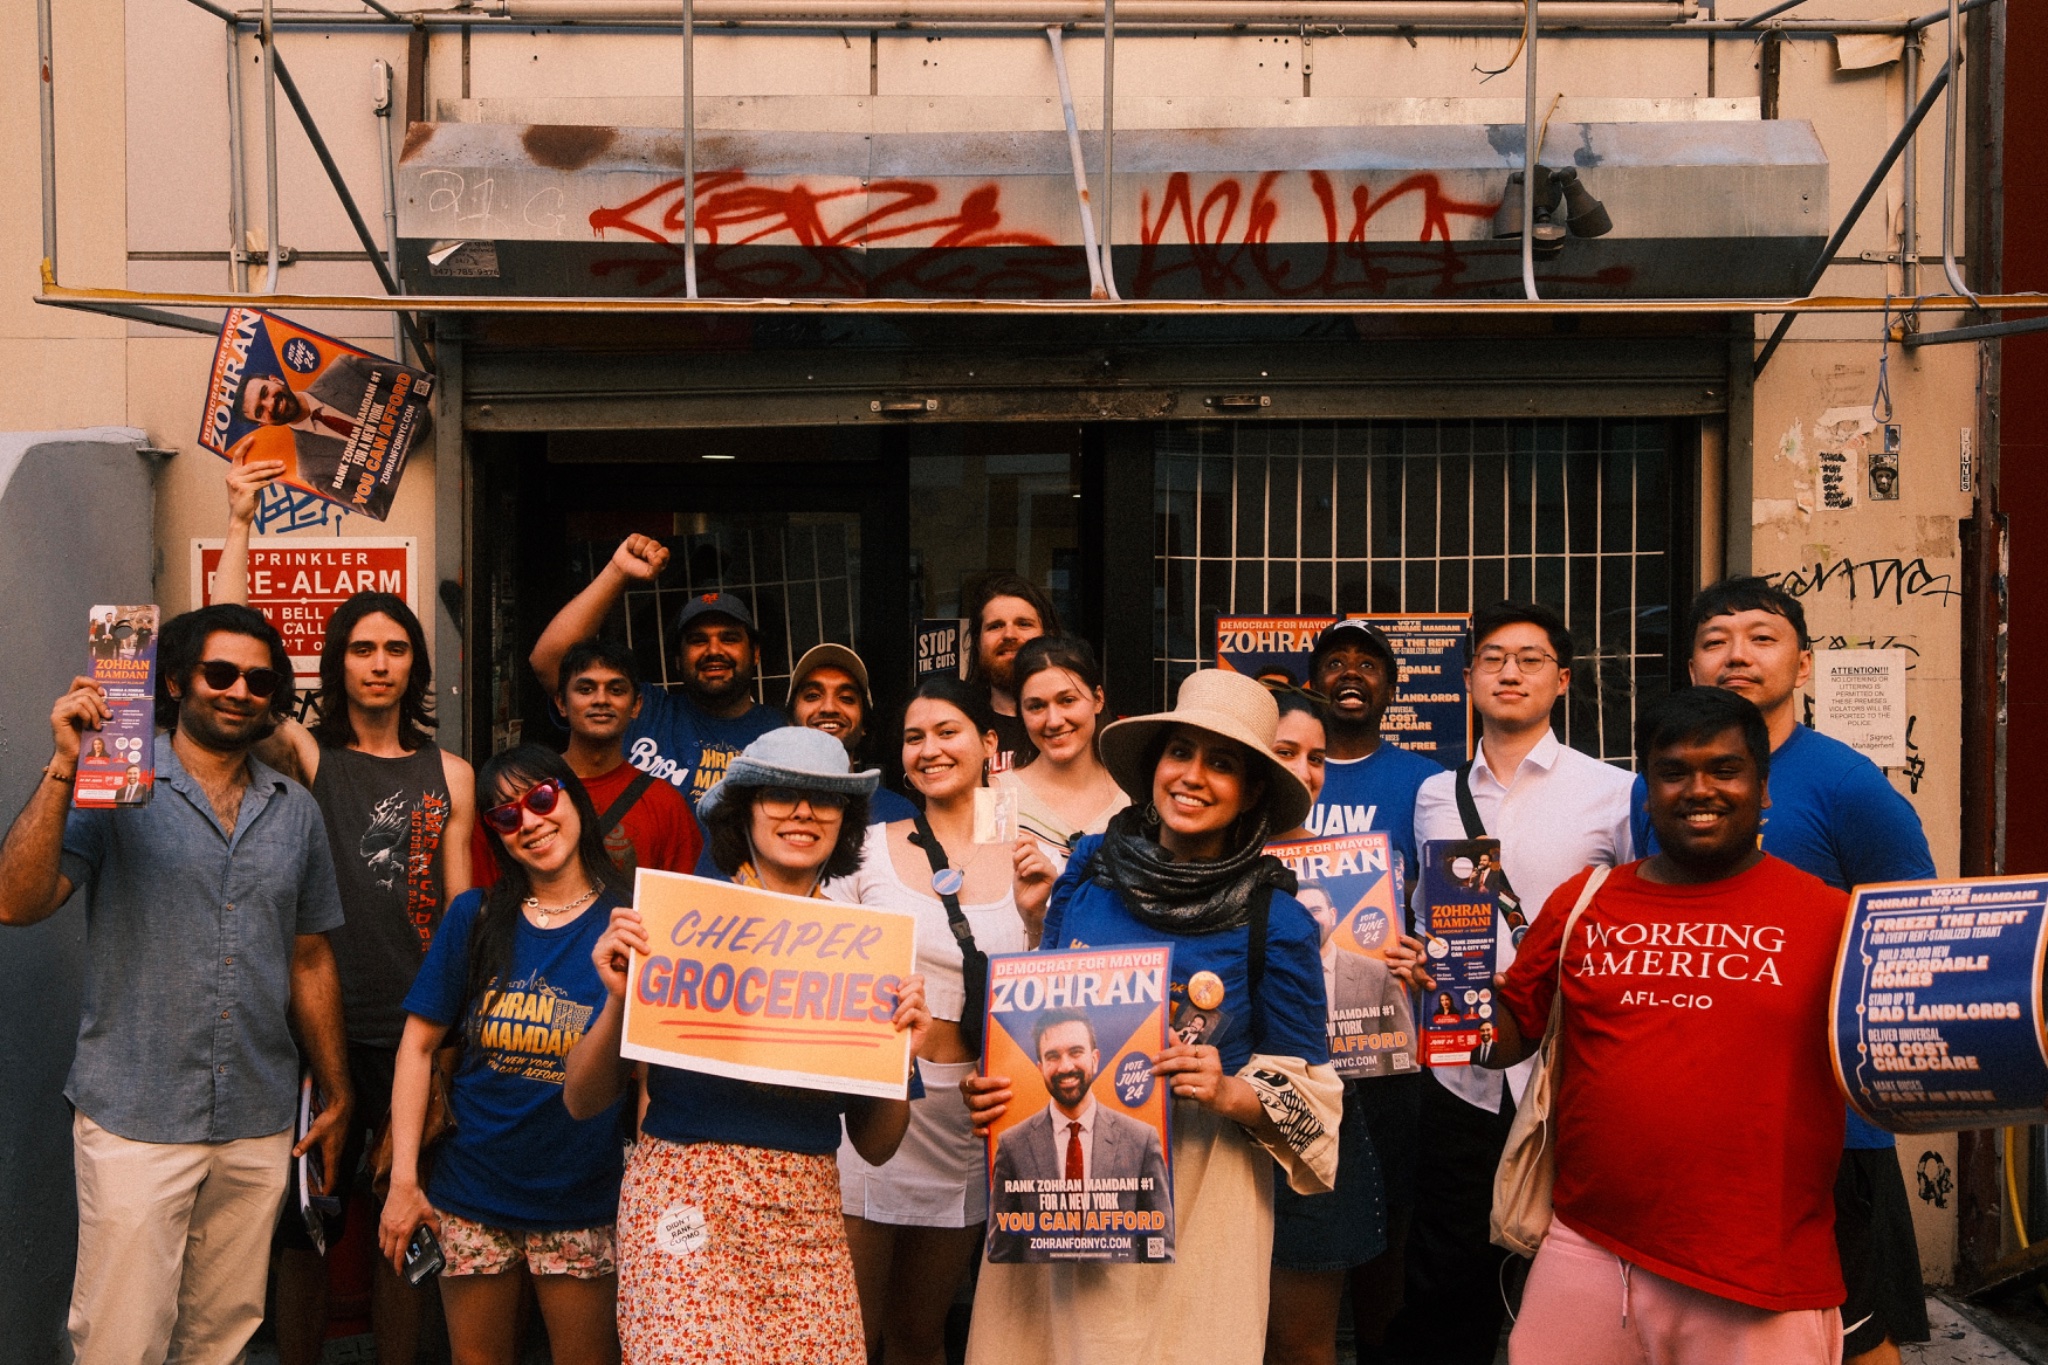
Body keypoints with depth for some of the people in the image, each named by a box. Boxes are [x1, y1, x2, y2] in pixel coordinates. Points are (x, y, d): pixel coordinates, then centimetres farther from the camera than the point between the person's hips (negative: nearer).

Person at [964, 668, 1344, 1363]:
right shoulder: (1089, 871, -1)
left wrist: (1229, 1094, -21)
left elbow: (1307, 1096, -3)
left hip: (1197, 1196, -2)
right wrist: (992, 1088, -5)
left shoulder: (1276, 922, -9)